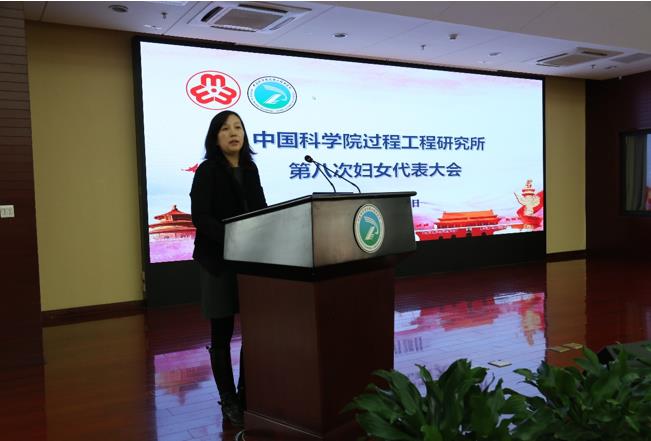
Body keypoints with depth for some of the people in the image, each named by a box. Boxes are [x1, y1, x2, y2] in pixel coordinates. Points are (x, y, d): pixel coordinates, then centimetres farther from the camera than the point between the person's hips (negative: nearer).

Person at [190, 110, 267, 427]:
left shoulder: (250, 169, 10)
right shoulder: (207, 171, -7)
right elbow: (200, 217, -16)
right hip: (218, 260, -5)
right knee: (222, 333, 4)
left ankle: (248, 396, 21)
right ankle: (229, 402, 17)